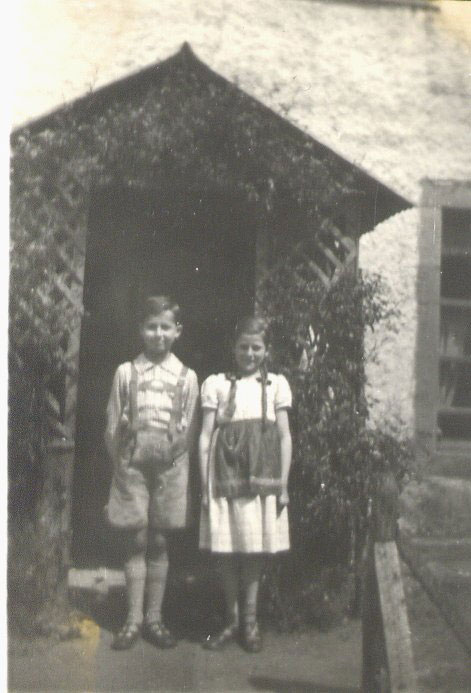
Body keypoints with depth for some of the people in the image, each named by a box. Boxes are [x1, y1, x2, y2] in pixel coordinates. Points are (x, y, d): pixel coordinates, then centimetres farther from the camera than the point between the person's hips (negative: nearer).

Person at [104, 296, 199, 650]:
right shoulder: (126, 372, 3)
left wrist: (175, 454, -7)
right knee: (136, 541, 2)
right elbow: (112, 426, 5)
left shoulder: (186, 376, 4)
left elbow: (191, 432, 4)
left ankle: (155, 617, 15)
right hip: (133, 465, 0)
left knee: (159, 542, 6)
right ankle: (134, 619, 11)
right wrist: (120, 461, -2)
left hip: (170, 466, 0)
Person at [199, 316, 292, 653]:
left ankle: (250, 620, 18)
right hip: (226, 477, 0)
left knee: (256, 548, 5)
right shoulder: (217, 384, 5)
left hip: (262, 478, 0)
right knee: (226, 549, 3)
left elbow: (285, 437, 6)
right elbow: (206, 437, 3)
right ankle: (232, 619, 18)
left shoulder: (276, 384, 7)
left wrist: (283, 484, 0)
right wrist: (205, 485, -3)